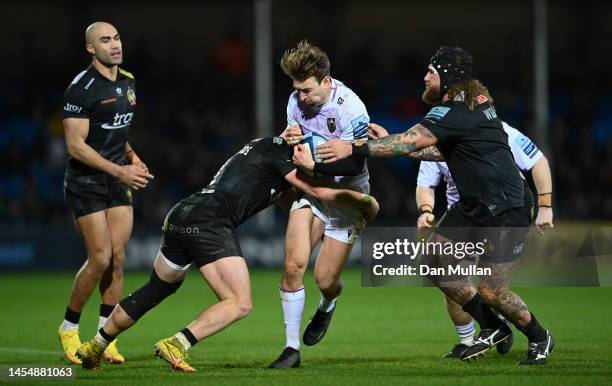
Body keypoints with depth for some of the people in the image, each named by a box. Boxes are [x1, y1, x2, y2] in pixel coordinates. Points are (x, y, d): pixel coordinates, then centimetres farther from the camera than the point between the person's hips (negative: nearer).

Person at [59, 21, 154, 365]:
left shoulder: (128, 82, 10)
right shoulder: (81, 89, -15)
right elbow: (75, 145, -19)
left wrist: (131, 156, 6)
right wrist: (119, 171, -24)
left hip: (119, 183, 7)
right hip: (86, 183, -7)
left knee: (118, 259, 1)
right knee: (101, 258, -11)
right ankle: (69, 329, 8)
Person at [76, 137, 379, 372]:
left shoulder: (262, 147, 26)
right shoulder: (279, 151, 1)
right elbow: (320, 191, -3)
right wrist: (364, 201, 9)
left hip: (180, 216, 9)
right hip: (210, 221, -9)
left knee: (154, 292, 24)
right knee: (239, 304, -7)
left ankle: (93, 347, 31)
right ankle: (176, 345, -20)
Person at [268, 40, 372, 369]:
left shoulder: (351, 109, -22)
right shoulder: (297, 101, -4)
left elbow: (354, 162, -21)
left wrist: (315, 164, -34)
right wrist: (290, 137, -14)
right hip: (311, 190, 4)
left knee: (325, 279, -2)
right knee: (294, 264, -14)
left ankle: (327, 305, 38)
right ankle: (291, 348, -7)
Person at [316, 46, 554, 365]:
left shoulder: (456, 112, -22)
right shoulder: (475, 101, 8)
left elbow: (410, 142, -30)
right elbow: (447, 152, 18)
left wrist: (354, 148, -31)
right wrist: (390, 145, 13)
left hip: (504, 209, -10)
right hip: (472, 205, 10)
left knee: (491, 291, -6)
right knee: (435, 265, 6)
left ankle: (539, 339, 18)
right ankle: (492, 328, 19)